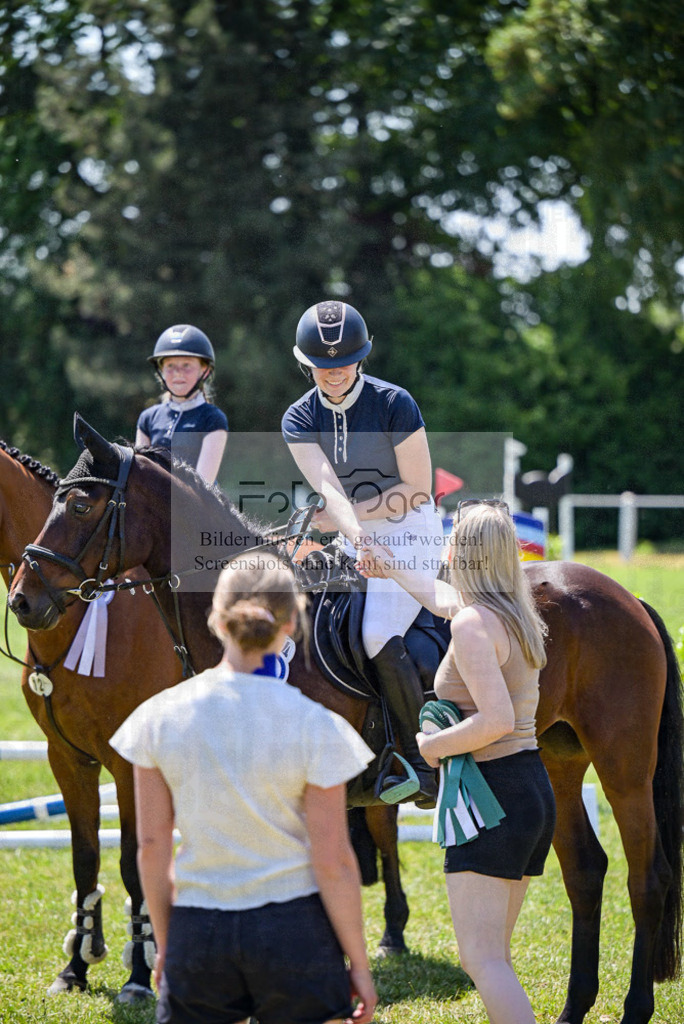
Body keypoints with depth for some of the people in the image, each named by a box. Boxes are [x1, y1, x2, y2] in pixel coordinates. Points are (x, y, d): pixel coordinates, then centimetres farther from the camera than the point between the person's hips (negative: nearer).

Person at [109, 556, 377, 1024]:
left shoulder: (159, 716, -3)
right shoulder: (316, 727, -11)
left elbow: (152, 846, 3)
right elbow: (333, 862, -9)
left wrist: (165, 943, 15)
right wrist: (358, 963, 2)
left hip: (197, 932, 2)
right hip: (295, 929, -2)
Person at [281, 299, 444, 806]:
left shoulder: (394, 403, -14)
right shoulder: (299, 420, -1)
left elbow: (418, 488, -13)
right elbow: (326, 485, -17)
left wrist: (342, 516, -16)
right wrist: (351, 527, -38)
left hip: (412, 535, -6)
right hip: (353, 540, 6)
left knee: (378, 634, -25)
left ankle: (424, 758, -17)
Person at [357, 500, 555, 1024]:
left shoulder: (472, 625, -16)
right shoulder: (517, 612, 12)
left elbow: (496, 720, -26)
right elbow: (447, 599, 33)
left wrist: (435, 744, -11)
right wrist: (394, 570, 46)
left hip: (491, 796, -9)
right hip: (535, 790, 9)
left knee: (481, 959, -10)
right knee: (494, 952, 15)